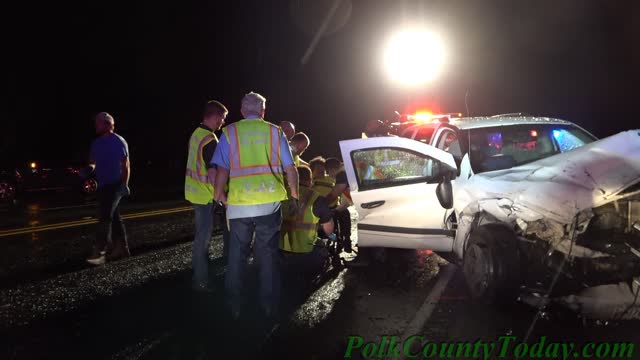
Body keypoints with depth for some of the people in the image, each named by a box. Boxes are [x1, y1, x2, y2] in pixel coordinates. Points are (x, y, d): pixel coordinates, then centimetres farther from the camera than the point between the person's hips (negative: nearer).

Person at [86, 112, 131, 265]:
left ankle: (100, 251, -16)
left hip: (114, 185, -8)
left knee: (105, 217, -15)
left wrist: (124, 184, -17)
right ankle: (121, 248, 18)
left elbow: (125, 164, -10)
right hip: (103, 185, 8)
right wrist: (90, 168, -4)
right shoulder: (96, 143, 13)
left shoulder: (119, 141, -8)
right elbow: (93, 162, 21)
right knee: (113, 217, 11)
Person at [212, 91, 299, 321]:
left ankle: (235, 307, 21)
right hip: (270, 202, 0)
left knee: (237, 255, 13)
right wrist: (294, 196, 16)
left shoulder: (229, 132, 3)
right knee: (268, 255, 9)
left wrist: (219, 195, 10)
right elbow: (290, 169, 5)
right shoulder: (275, 132, 6)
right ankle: (270, 308, 15)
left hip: (239, 203, 0)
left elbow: (222, 170, -3)